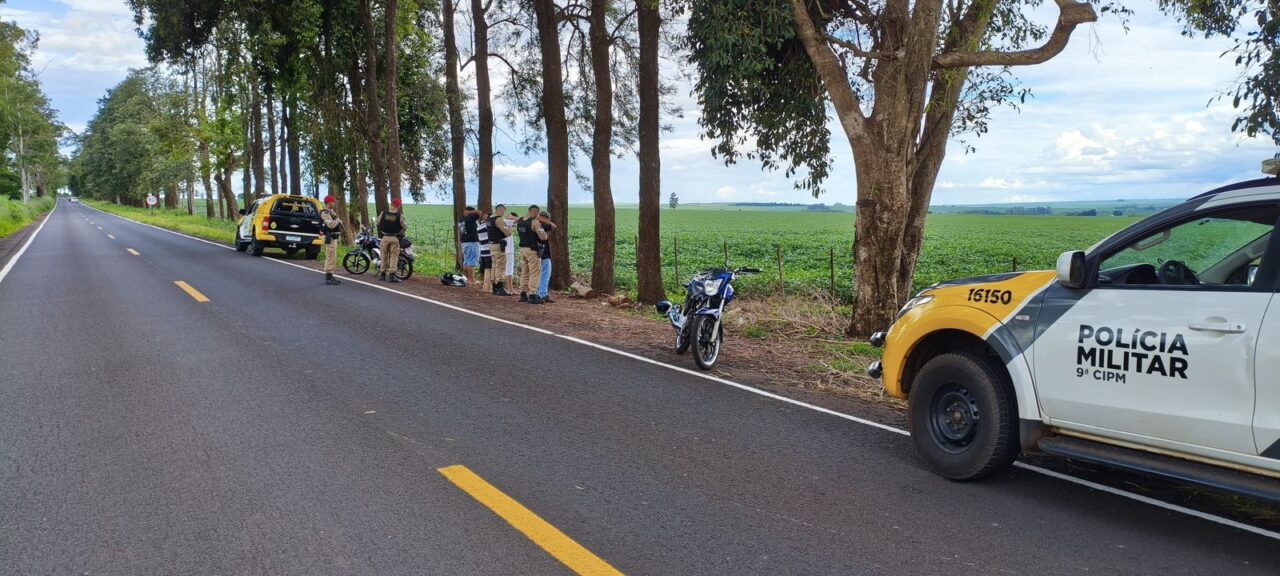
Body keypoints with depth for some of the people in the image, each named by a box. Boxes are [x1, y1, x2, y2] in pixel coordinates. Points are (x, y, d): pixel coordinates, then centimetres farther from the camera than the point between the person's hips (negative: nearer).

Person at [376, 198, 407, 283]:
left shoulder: (383, 214, -2)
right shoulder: (400, 216, -10)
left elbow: (378, 223, 8)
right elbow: (404, 227, -5)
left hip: (385, 237, 3)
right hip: (395, 238, -3)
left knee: (384, 256, 14)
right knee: (394, 257, 0)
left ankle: (382, 274, 20)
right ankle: (392, 276, -7)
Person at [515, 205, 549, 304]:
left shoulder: (519, 221, 7)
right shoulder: (535, 222, -15)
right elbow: (543, 237, -20)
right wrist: (544, 232, 0)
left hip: (522, 249, 8)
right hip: (532, 250, -8)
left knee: (524, 273, 15)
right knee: (535, 273, -2)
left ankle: (523, 295, 19)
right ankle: (532, 296, -3)